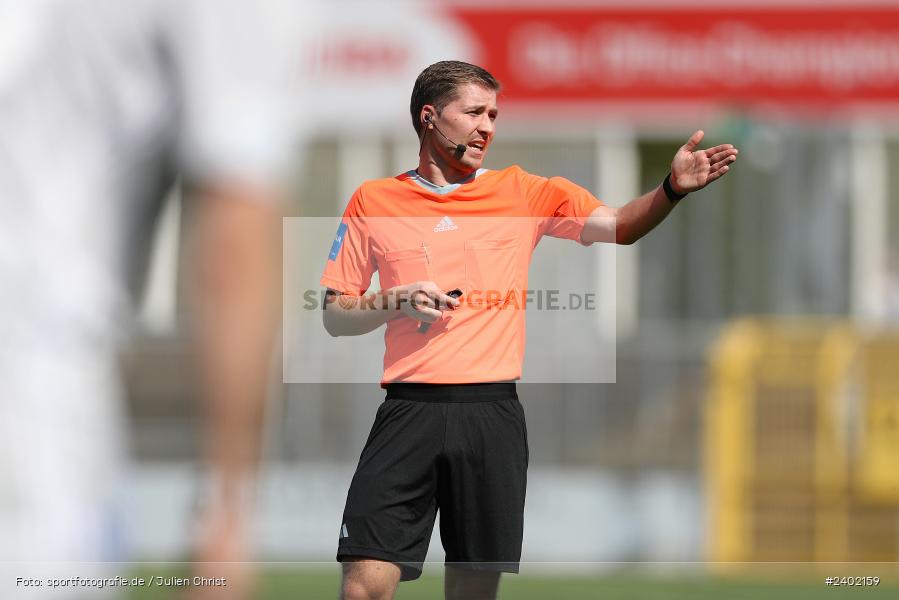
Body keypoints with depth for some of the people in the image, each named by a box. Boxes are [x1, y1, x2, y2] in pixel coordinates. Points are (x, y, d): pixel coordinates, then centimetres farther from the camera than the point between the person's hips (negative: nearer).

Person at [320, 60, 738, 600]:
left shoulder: (522, 192, 11)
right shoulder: (374, 201, 8)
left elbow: (618, 226, 6)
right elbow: (335, 317, 11)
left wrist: (673, 190, -12)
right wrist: (397, 303, -8)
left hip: (493, 413, 2)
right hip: (410, 411, -1)